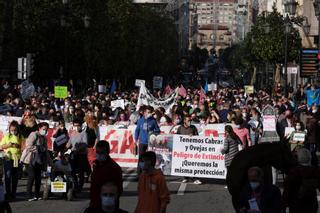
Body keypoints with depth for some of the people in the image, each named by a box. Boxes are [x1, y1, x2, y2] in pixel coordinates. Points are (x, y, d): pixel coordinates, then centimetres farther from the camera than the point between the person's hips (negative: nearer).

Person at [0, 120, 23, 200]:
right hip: (8, 158, -1)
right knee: (8, 175, -7)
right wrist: (8, 145, -11)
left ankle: (13, 193, 13)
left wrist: (17, 145, -15)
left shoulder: (20, 137, 6)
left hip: (17, 158, 1)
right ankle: (8, 193, -4)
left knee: (15, 176, 4)